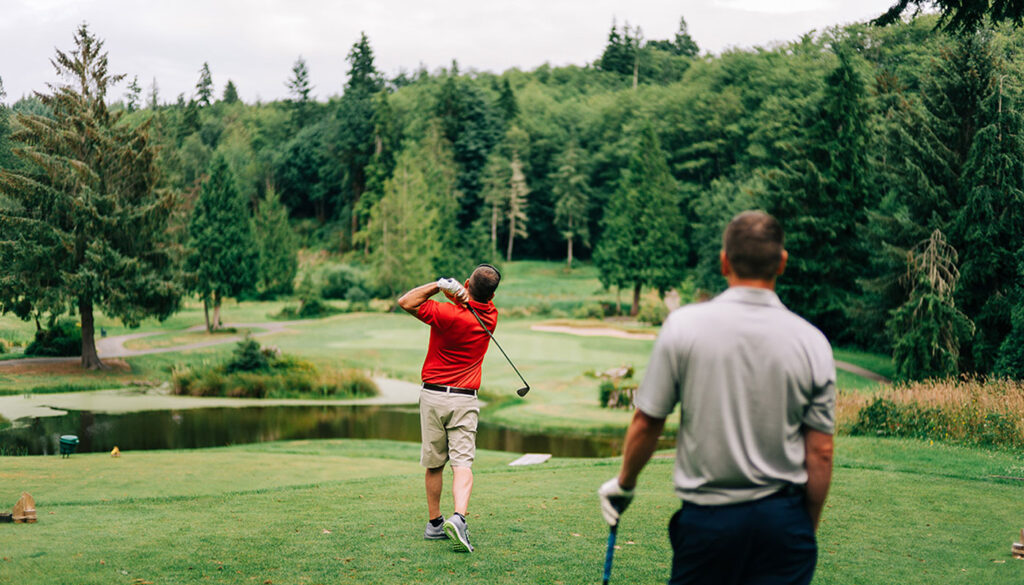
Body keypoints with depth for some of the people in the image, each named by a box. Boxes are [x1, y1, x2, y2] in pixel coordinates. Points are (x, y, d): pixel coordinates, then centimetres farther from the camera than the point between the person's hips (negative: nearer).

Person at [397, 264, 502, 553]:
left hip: (433, 396, -1)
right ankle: (458, 517, -28)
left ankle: (435, 523, 21)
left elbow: (405, 301, -6)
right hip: (464, 400, 1)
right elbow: (474, 300, 14)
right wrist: (454, 289, -10)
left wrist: (440, 285, -11)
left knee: (434, 464, 11)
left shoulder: (447, 314, -14)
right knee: (462, 463, -7)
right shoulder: (490, 317, 0)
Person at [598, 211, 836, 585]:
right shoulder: (811, 342, -3)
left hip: (707, 518, -1)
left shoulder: (683, 326, -8)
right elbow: (820, 452, 0)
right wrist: (809, 527, 13)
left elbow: (645, 423, -3)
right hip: (783, 518, 1)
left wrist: (624, 484, 15)